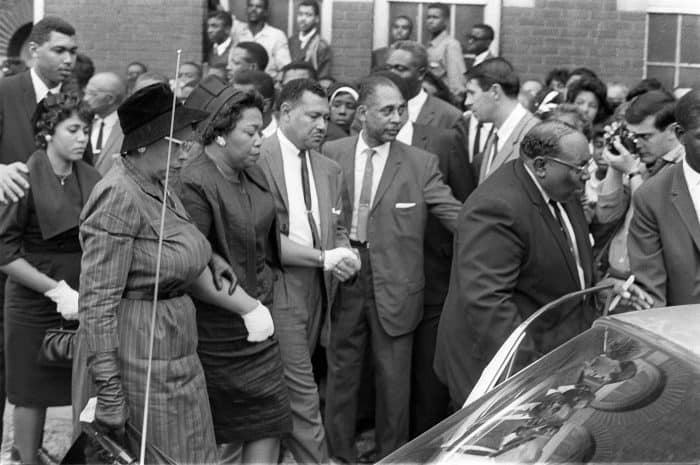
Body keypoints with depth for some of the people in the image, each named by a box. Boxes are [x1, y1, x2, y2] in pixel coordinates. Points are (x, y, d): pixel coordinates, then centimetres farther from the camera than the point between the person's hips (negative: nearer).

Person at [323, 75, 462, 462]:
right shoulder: (331, 154, 1)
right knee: (341, 372, 12)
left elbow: (456, 216, -7)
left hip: (394, 285, -1)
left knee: (394, 378, 7)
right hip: (342, 280, 1)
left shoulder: (421, 164, -3)